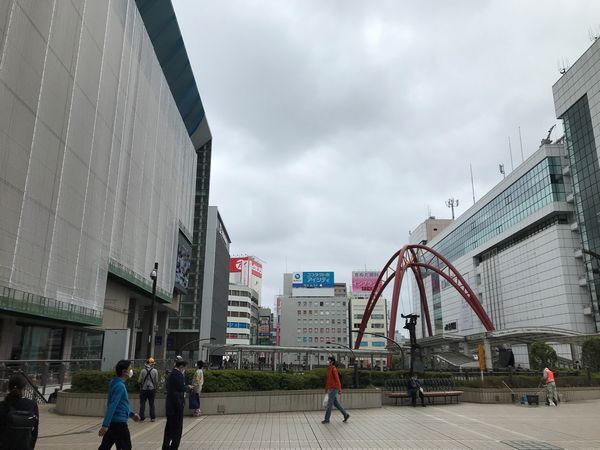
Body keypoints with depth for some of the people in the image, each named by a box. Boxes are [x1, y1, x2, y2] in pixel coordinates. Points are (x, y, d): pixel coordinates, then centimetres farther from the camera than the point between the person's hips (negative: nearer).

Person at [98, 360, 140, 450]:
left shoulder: (117, 384, 12)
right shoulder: (120, 386, -18)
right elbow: (112, 406, -24)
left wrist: (132, 414, 23)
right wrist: (105, 425, -27)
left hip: (112, 422, 9)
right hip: (119, 422, -9)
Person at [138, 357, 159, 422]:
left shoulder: (143, 370, -6)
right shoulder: (155, 371, -5)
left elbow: (140, 380, -3)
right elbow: (156, 381, -1)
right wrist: (155, 387, 15)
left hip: (144, 389, -1)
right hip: (152, 389, 1)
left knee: (142, 404, 8)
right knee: (151, 404, 8)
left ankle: (142, 417, 7)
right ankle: (152, 417, 7)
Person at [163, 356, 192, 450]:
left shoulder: (171, 374, 12)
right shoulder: (178, 374, -15)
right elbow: (181, 388, -20)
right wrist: (188, 387, -1)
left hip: (170, 403, 9)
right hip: (177, 403, -9)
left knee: (169, 426, 15)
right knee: (177, 426, 2)